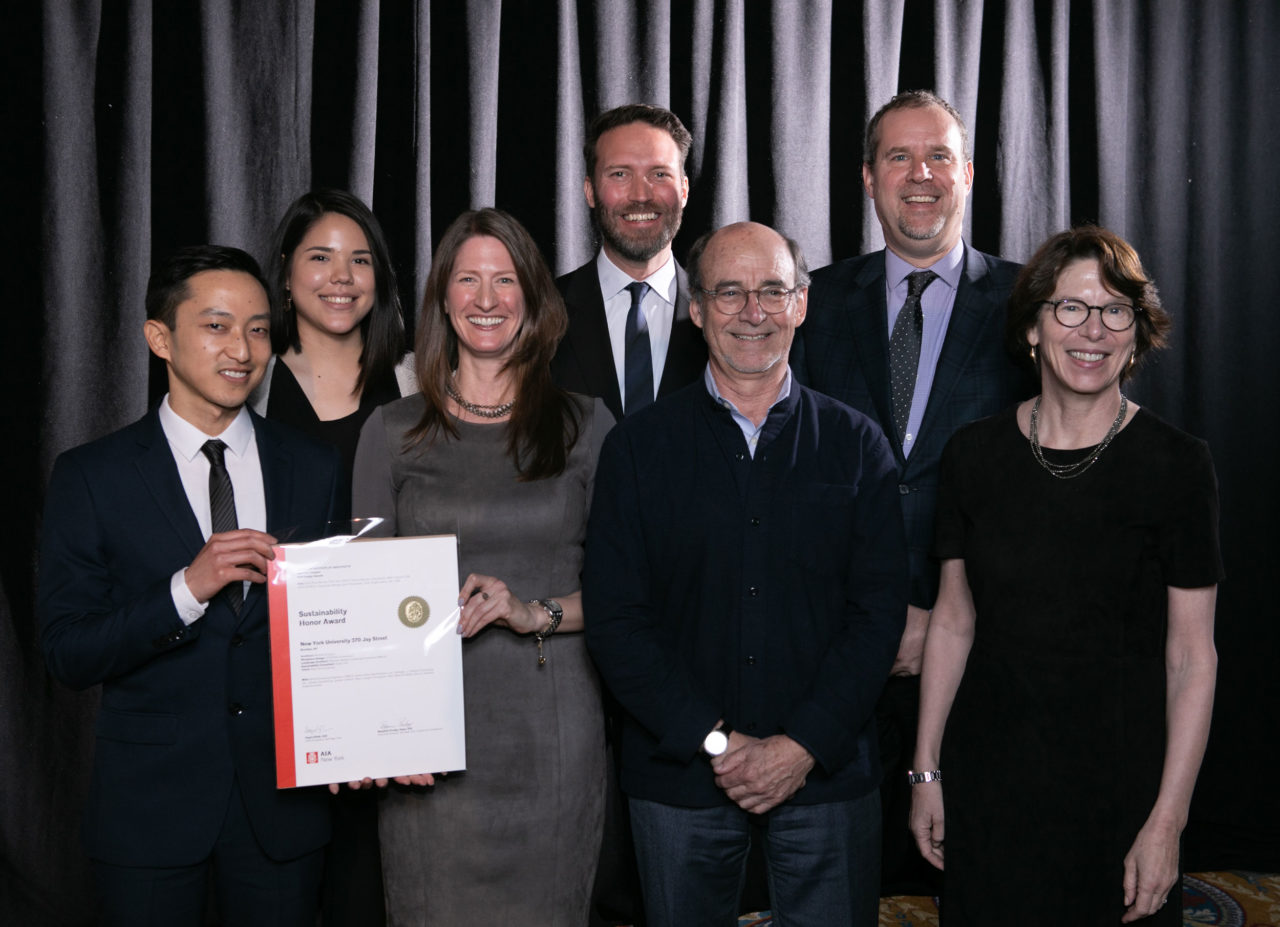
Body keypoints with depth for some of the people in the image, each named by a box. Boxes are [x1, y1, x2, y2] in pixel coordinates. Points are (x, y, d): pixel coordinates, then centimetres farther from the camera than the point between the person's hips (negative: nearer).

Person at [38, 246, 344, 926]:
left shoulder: (315, 469, 3)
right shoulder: (90, 477, -4)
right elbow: (67, 654, -9)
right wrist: (188, 587, -23)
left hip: (283, 799, 2)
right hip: (150, 805, -2)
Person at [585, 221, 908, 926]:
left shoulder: (856, 445, 4)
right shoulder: (638, 446, 1)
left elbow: (880, 609, -1)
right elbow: (614, 618, -4)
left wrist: (804, 746, -11)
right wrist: (713, 740, -11)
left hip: (828, 770, 1)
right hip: (678, 775, 0)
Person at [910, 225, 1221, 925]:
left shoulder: (1175, 465, -9)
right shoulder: (973, 454, -1)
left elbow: (1191, 657, -8)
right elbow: (953, 619, 5)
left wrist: (1167, 822, -11)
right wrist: (926, 769, 5)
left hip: (1119, 786, -2)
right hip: (986, 782, 2)